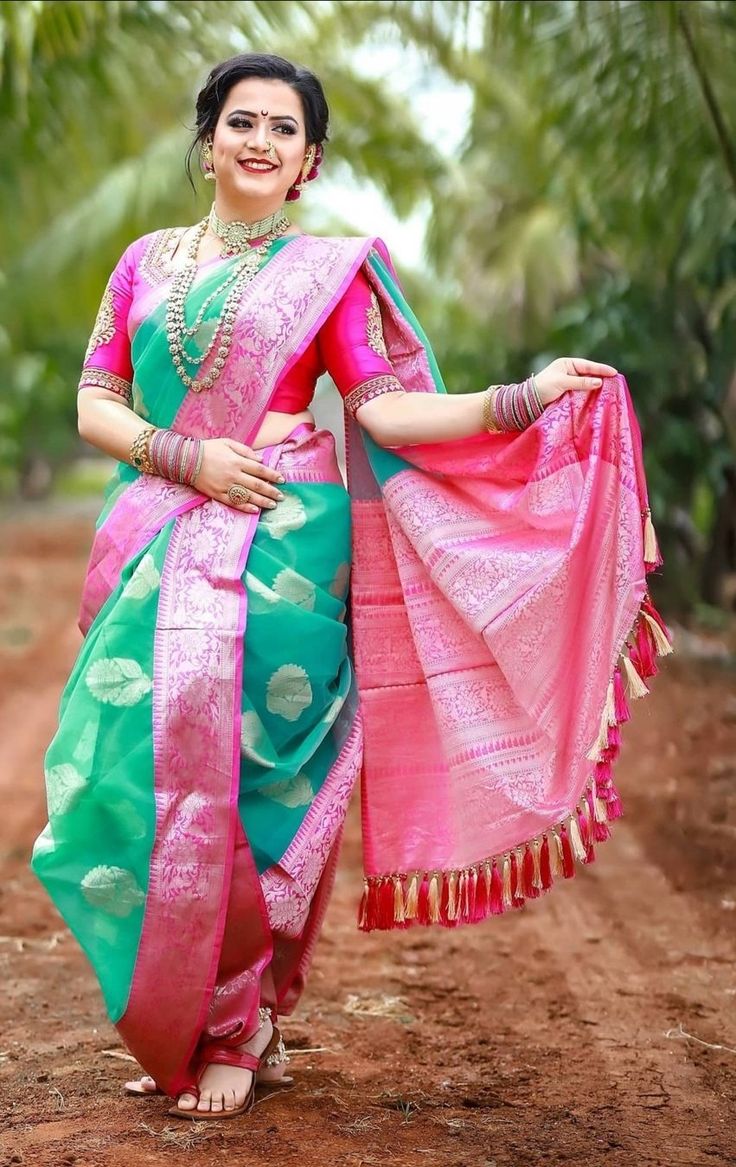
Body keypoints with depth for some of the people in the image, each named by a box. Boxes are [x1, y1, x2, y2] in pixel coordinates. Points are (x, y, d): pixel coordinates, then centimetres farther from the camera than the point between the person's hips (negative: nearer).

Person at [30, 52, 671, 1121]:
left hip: (277, 553, -3)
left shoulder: (332, 269, 6)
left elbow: (386, 408, -2)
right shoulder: (147, 261, 14)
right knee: (141, 778, -2)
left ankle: (234, 1032, 9)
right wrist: (187, 454, -9)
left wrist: (526, 397, -13)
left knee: (242, 783, -6)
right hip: (158, 556, 3)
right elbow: (96, 404, 9)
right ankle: (167, 1022, 14)